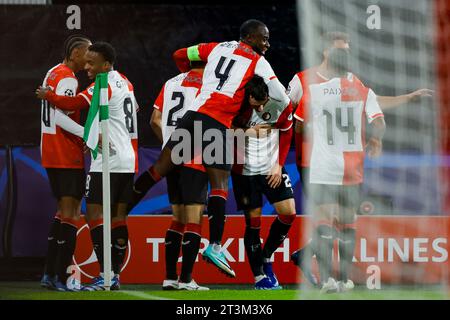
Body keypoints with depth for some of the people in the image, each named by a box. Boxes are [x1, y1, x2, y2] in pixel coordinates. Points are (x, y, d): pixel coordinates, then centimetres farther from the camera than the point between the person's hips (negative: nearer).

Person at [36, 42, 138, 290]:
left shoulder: (104, 86, -12)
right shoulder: (124, 82, 13)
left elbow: (73, 104, -20)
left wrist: (47, 95, -4)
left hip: (107, 161, -9)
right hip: (128, 160, 9)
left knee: (94, 214, -9)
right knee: (118, 216, 9)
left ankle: (106, 274, -17)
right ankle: (115, 275, 9)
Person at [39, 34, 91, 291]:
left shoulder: (53, 74, 16)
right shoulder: (67, 78, -14)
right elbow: (60, 117, -24)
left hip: (51, 154, 10)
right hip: (66, 155, -10)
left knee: (64, 211, 16)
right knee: (71, 213, -7)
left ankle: (50, 274, 16)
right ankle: (63, 277, -9)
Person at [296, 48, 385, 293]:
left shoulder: (314, 91, -2)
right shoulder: (364, 92, 1)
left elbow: (298, 125, 9)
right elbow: (379, 124, -9)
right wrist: (375, 141, 13)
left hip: (323, 170, -2)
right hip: (352, 170, 2)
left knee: (323, 224, -4)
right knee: (348, 223, 15)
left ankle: (326, 279, -19)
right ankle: (345, 279, 18)